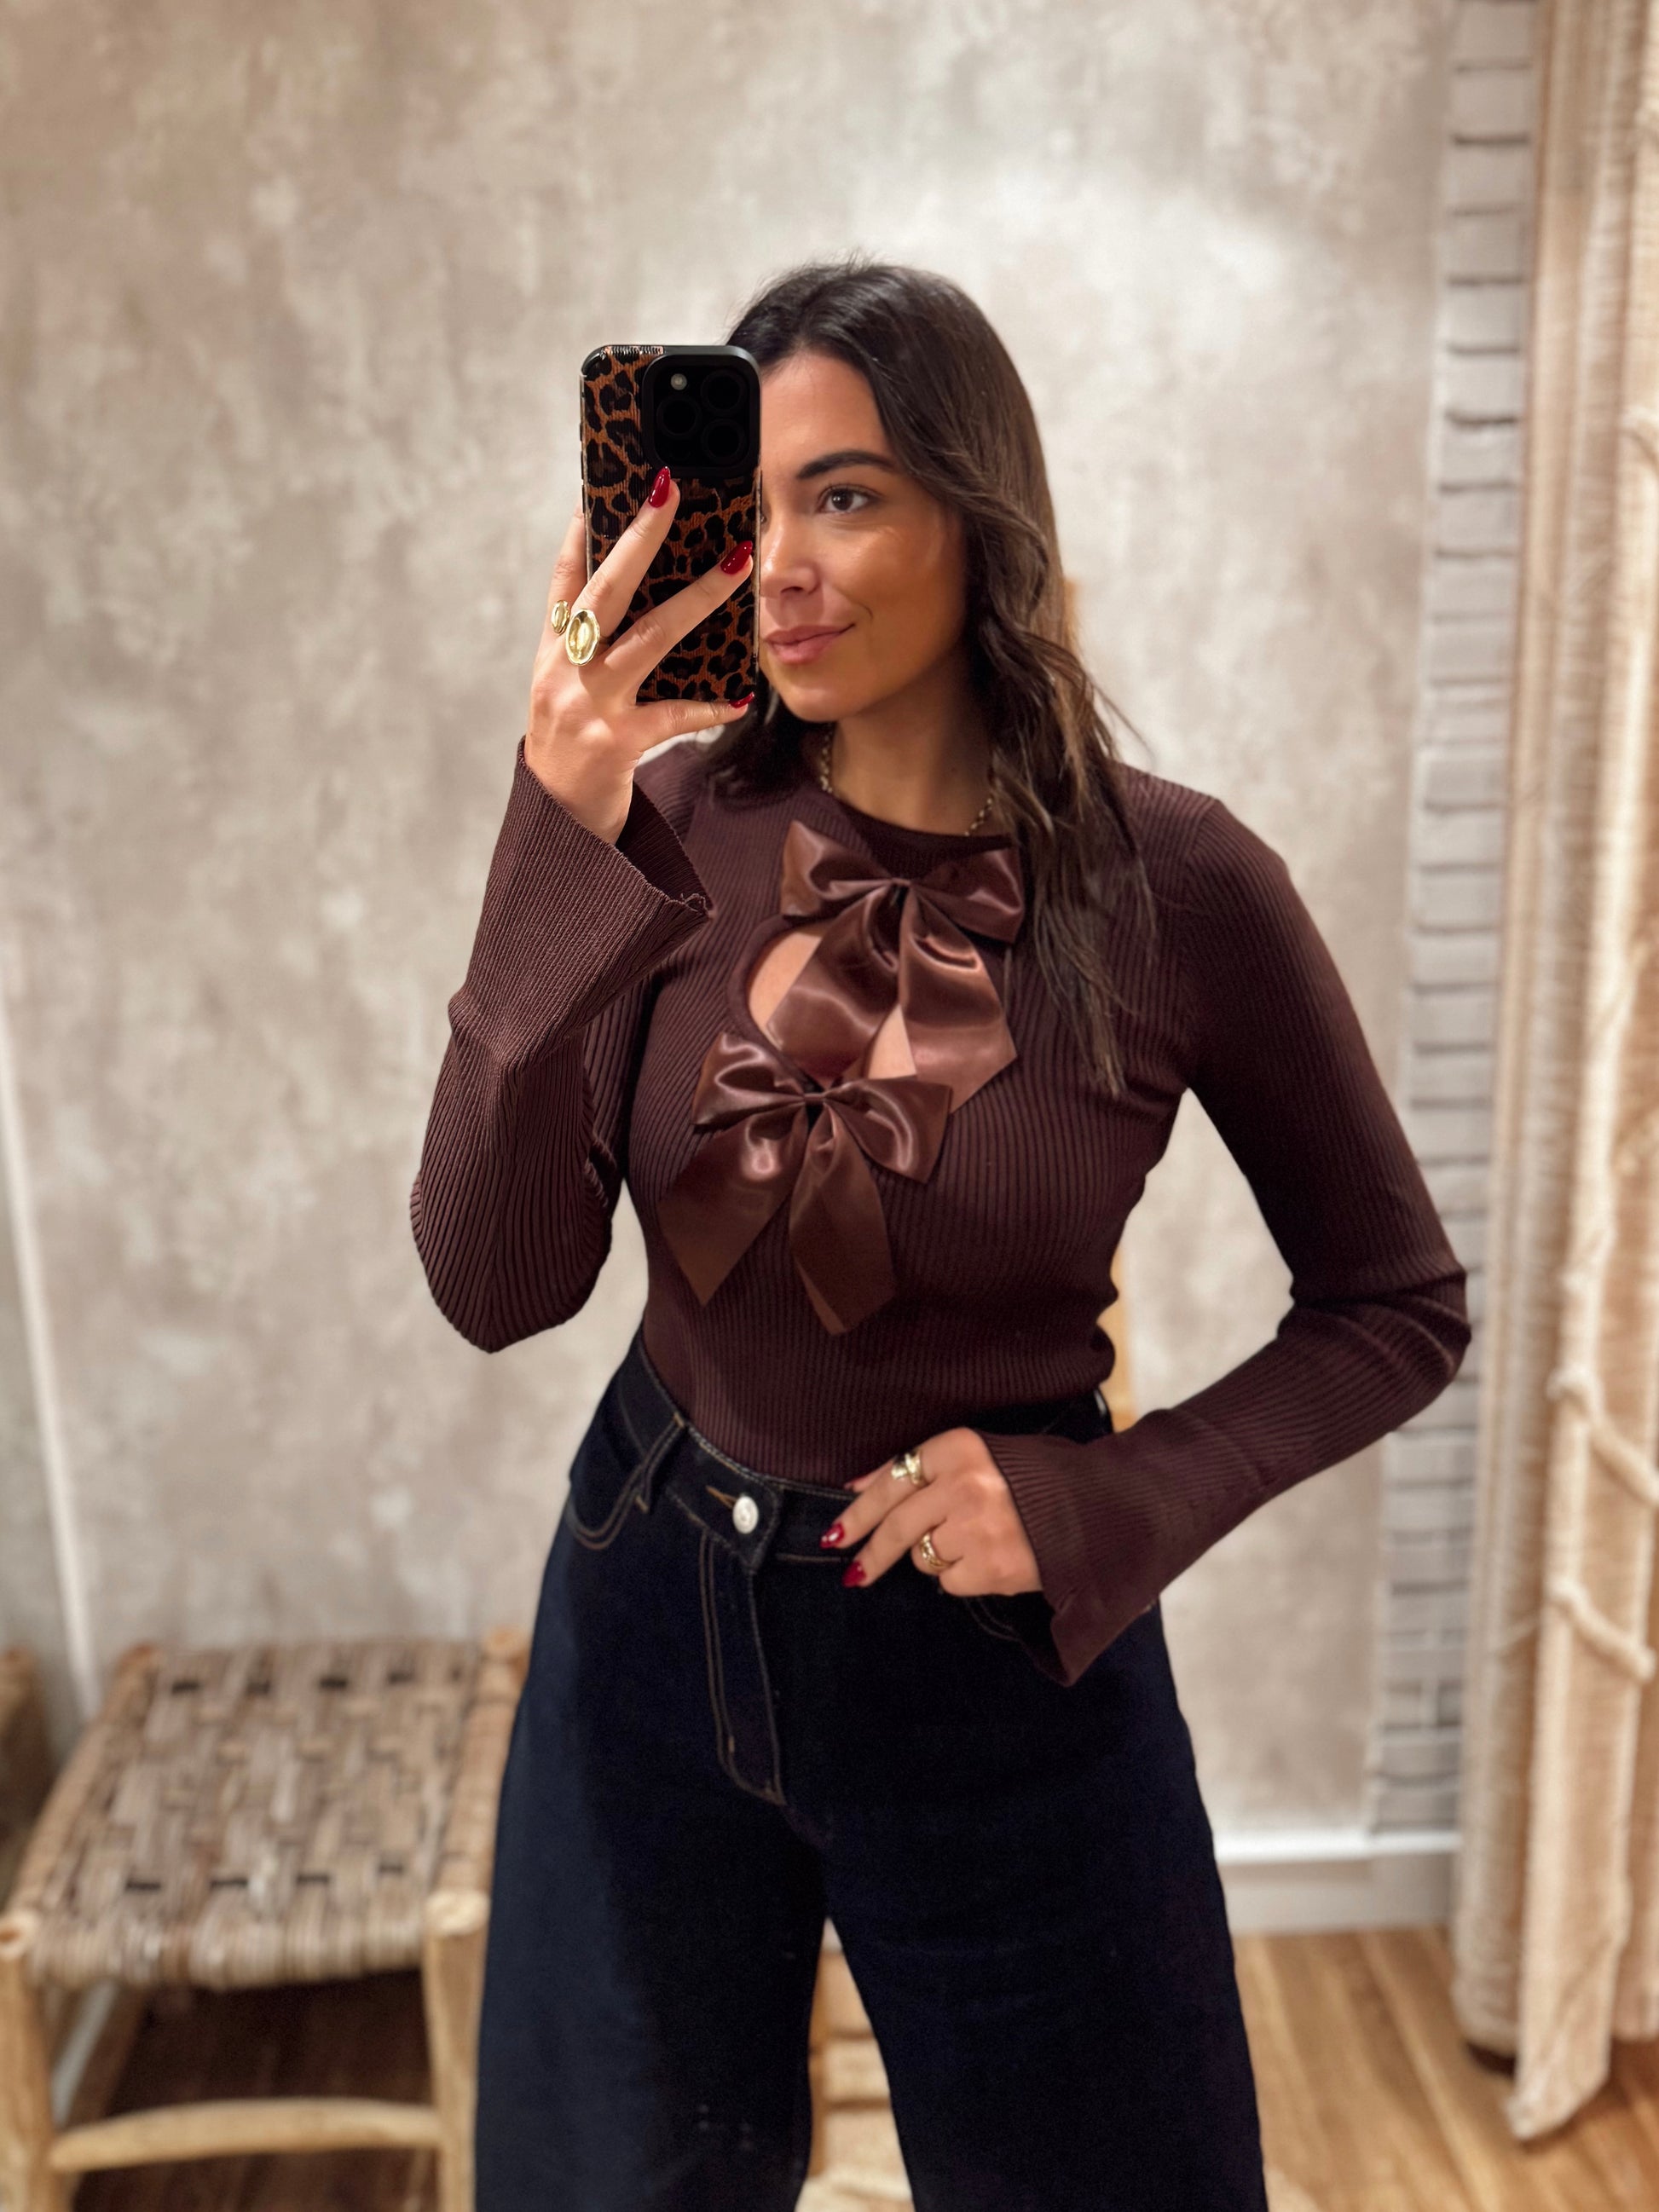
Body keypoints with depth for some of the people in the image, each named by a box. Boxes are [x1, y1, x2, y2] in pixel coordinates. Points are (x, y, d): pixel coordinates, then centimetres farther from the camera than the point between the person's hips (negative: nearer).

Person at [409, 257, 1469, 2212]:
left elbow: (1398, 1307, -5)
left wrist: (1108, 1500, -19)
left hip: (999, 1652, -2)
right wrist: (562, 854, -29)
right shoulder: (672, 828, -10)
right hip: (654, 1608, 3)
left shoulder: (1173, 882, -16)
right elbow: (492, 1289, -19)